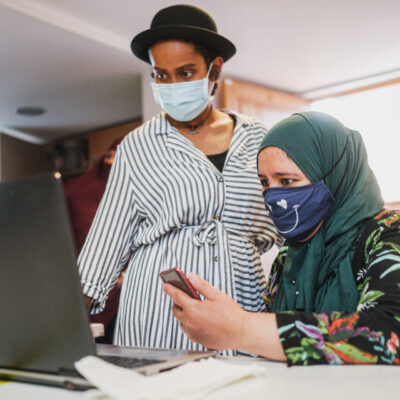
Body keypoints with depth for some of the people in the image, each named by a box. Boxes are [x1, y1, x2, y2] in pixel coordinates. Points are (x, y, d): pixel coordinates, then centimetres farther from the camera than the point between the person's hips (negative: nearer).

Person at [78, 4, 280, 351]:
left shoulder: (256, 139, 8)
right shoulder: (137, 147, 4)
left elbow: (272, 230, 13)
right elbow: (109, 235, 2)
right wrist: (74, 309, -6)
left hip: (239, 309, 1)